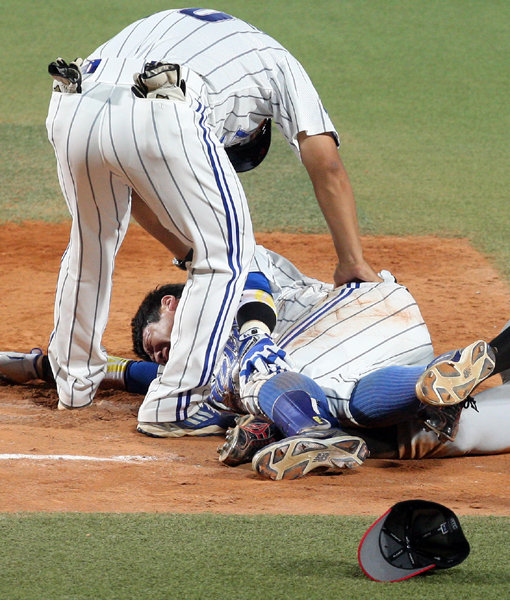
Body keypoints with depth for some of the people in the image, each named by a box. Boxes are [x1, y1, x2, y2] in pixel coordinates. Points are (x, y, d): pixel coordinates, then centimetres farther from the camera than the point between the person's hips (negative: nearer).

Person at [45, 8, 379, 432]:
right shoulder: (277, 62, 32)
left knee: (91, 240, 32)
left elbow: (126, 176, 40)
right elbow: (326, 163, 16)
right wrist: (354, 263, 16)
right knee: (228, 255, 14)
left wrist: (191, 253, 42)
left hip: (72, 109, 5)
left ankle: (75, 381, 44)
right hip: (160, 122, -5)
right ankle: (174, 404, 9)